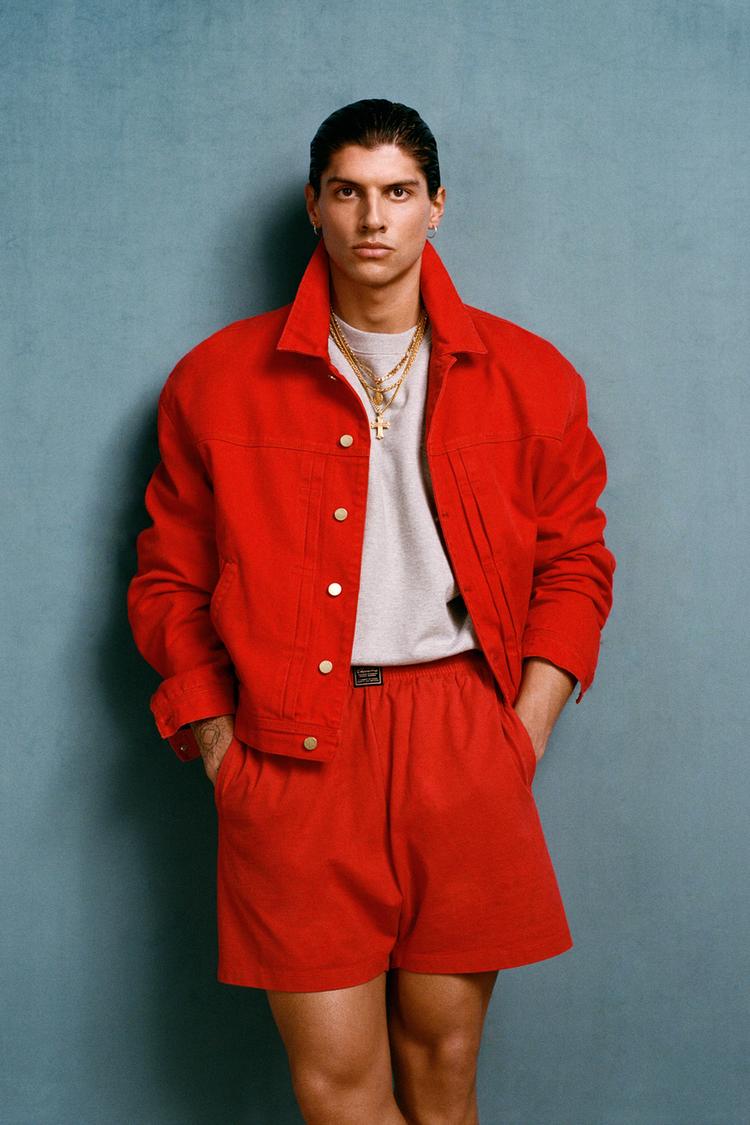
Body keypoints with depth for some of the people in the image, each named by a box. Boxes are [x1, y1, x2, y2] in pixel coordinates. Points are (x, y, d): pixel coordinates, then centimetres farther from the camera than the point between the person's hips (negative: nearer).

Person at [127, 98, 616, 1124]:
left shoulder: (529, 378, 8)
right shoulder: (218, 379, 7)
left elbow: (575, 565, 12)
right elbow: (170, 583, 9)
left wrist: (523, 734, 1)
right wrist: (219, 747, 0)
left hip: (464, 740, 1)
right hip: (291, 750, 0)